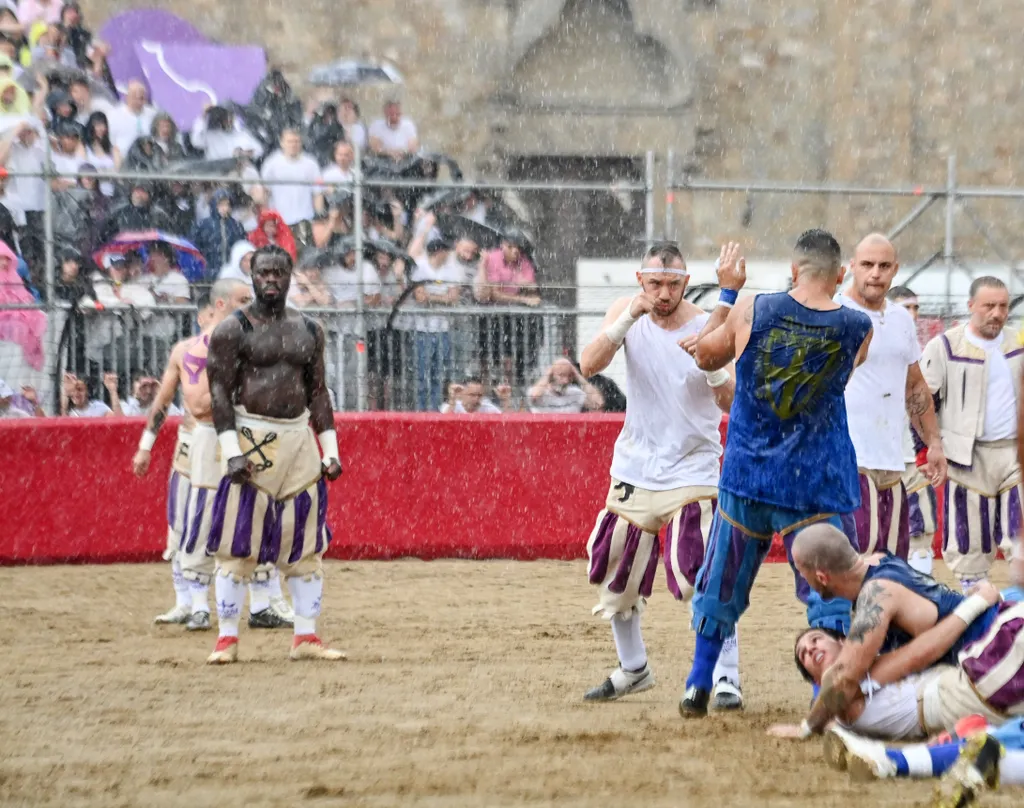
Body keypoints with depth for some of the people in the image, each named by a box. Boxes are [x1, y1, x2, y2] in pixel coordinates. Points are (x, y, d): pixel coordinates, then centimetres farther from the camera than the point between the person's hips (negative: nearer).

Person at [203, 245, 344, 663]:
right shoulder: (233, 329, -3)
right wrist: (232, 451, -16)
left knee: (306, 543, 4)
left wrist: (330, 450, 9)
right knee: (237, 544, -5)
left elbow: (318, 392, 15)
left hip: (299, 438, 5)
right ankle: (227, 639, -1)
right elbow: (220, 392, -8)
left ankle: (306, 637, 10)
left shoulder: (308, 330, 12)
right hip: (250, 439, -5)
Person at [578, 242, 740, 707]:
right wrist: (627, 319, -29)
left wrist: (714, 366, -33)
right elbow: (589, 366, -17)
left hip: (692, 472, -4)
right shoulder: (626, 314, -2)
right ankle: (633, 669, 31)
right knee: (616, 580, 12)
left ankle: (727, 678, -10)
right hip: (634, 470, 4)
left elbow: (731, 406, -14)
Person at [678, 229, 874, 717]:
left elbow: (705, 357, 10)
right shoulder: (858, 329, -7)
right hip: (817, 484, -2)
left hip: (747, 474, 2)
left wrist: (729, 291, 22)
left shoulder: (750, 312, -8)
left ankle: (698, 687, 25)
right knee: (829, 590, 2)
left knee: (723, 583, 17)